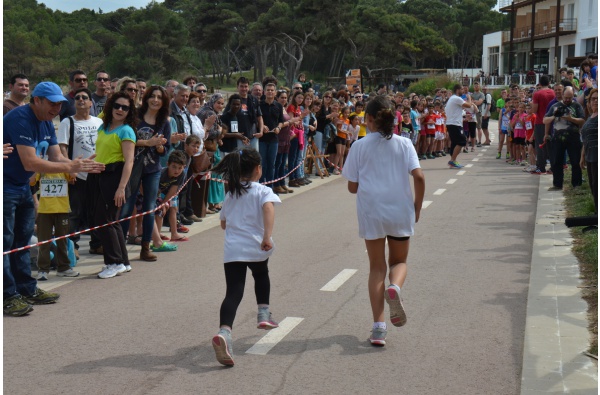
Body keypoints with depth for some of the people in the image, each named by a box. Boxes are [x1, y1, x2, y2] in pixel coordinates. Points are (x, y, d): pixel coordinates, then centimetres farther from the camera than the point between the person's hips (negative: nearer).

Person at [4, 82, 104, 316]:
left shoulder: (46, 124, 7)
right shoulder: (20, 119, -22)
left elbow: (56, 157, 5)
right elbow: (30, 163, -29)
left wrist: (81, 165, -14)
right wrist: (69, 167, -28)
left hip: (22, 188, 10)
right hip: (6, 188, -10)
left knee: (22, 240, 15)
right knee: (6, 242, -5)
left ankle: (27, 290, 23)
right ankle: (8, 296, 0)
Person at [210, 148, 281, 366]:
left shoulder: (230, 194, 16)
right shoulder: (262, 191, 1)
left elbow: (223, 223, 23)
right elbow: (268, 208, -21)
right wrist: (267, 236, -27)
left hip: (232, 250, 2)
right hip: (256, 248, -2)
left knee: (233, 292, -6)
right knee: (261, 275, 31)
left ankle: (224, 331, -27)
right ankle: (263, 313, 34)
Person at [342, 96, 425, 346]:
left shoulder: (359, 147, 0)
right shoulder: (404, 144, 1)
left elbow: (352, 187, 1)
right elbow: (419, 177, -9)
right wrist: (417, 206, 3)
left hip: (370, 213, 0)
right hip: (400, 212, 1)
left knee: (377, 267, 11)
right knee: (399, 261, 20)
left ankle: (378, 325, 4)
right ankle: (395, 287, -16)